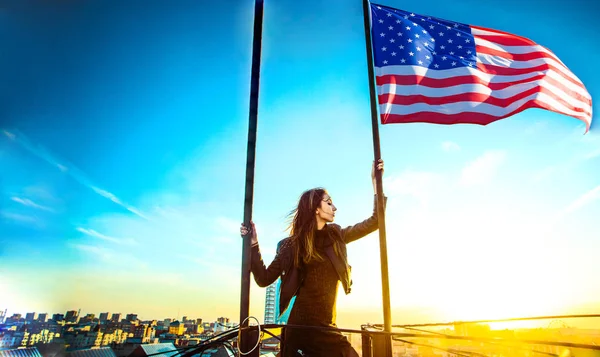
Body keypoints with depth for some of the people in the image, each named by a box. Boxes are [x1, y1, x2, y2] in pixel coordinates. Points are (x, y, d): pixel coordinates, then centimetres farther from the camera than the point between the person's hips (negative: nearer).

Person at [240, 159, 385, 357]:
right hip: (301, 326, -4)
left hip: (327, 327, 4)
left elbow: (374, 222, 6)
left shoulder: (336, 236, 5)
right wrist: (253, 245, -13)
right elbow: (264, 279, -3)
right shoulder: (292, 244, -4)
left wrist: (376, 181, 1)